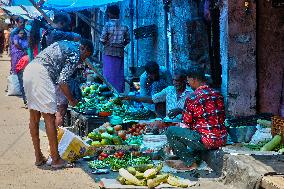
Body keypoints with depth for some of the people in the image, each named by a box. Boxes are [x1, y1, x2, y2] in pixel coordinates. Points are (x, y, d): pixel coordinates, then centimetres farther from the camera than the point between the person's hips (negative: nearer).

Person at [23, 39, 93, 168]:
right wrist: (71, 100, 5)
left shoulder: (65, 44, 25)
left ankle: (38, 157, 19)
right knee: (49, 117, -3)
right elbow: (62, 81, -9)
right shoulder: (75, 55, -1)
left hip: (28, 70, 9)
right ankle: (55, 160, 2)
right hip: (41, 74, -9)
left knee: (34, 116, 12)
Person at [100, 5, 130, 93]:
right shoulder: (124, 26, 2)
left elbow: (102, 39, -9)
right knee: (119, 74, 9)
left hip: (109, 52, -3)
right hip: (120, 52, 3)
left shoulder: (108, 25, -8)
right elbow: (127, 40, 6)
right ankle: (119, 92, 11)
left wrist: (106, 44, 10)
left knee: (108, 74, 1)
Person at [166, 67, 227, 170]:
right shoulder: (218, 95, 9)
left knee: (171, 131, 1)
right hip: (222, 139, 8)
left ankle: (190, 163, 5)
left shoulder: (192, 98, -11)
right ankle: (196, 157, 22)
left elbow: (185, 125, -4)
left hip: (206, 141, -8)